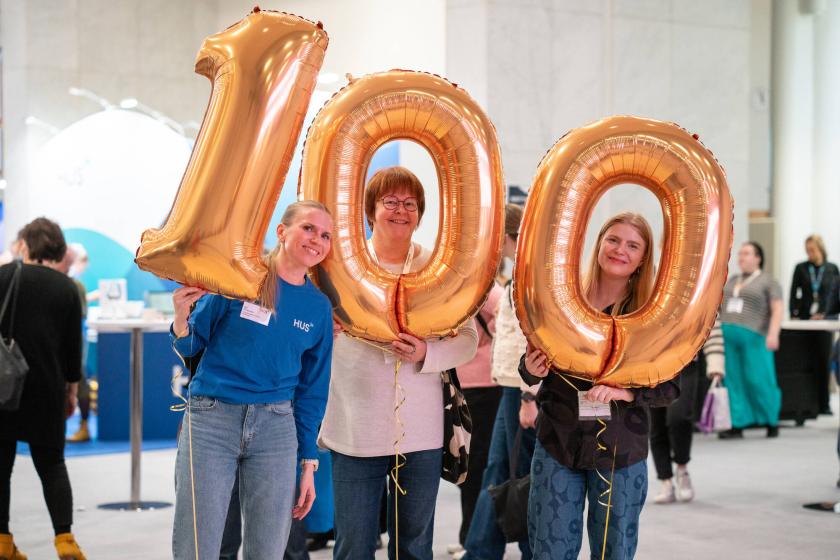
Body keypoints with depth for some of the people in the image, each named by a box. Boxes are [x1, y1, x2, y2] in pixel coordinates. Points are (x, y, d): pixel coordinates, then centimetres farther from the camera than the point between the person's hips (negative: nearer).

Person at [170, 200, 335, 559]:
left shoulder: (319, 307, 6)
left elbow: (312, 390, 12)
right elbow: (190, 346, 2)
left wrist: (308, 463, 11)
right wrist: (182, 318, -20)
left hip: (275, 428, 3)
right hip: (211, 420, -3)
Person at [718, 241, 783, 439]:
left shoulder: (768, 282, 4)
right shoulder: (730, 281, 21)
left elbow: (777, 310, -5)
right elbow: (717, 305, 25)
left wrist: (773, 334, -18)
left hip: (753, 338, -5)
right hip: (728, 337, 5)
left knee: (758, 380, -6)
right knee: (733, 381, 1)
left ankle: (772, 421, 11)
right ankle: (737, 424, 5)